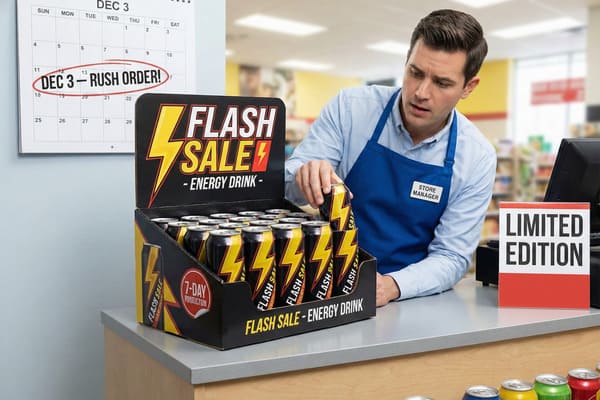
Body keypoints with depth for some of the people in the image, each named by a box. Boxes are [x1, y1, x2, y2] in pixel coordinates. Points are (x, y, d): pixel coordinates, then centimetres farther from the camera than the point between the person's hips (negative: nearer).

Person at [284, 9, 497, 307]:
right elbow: (284, 186, -7)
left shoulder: (478, 158, -7)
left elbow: (451, 257, -6)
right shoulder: (349, 107, -8)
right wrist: (306, 177, -31)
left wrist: (391, 285, -25)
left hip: (409, 297, 1)